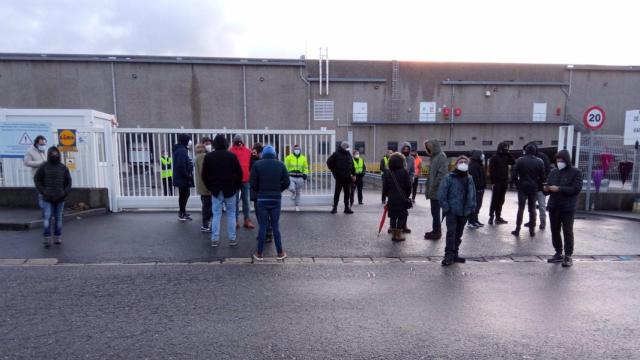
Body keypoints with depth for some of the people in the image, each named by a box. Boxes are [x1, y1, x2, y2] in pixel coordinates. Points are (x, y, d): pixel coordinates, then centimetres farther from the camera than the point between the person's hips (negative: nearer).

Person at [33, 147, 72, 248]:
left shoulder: (63, 167, 4)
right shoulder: (43, 166, -1)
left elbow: (68, 181, 9)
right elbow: (37, 179, 2)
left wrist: (65, 193, -3)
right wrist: (43, 192, -7)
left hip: (60, 199, 2)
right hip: (47, 198, -2)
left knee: (58, 218, 8)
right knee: (47, 218, -7)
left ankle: (58, 238, 15)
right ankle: (47, 239, -4)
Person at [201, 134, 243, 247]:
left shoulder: (208, 156, 0)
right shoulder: (232, 156, -5)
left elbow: (204, 174, 1)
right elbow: (239, 173, -5)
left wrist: (210, 187, 12)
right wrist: (236, 186, 7)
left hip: (215, 190, 1)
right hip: (230, 190, -1)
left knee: (216, 215, 6)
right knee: (231, 214, 6)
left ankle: (214, 240, 5)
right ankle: (232, 239, 7)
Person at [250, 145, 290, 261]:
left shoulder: (257, 164, -2)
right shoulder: (280, 165, 3)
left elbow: (252, 183, -7)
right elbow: (287, 182, -1)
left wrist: (259, 191, 11)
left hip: (262, 199, -1)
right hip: (276, 199, 1)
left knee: (262, 226, 4)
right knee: (275, 226, 9)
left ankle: (259, 253, 11)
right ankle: (280, 252, 13)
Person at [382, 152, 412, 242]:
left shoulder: (388, 173, 1)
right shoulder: (404, 172, -7)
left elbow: (385, 187, 3)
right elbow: (408, 186, -5)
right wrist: (407, 196, 9)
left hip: (392, 199, 3)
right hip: (402, 199, -3)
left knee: (393, 217, 11)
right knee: (402, 216, 6)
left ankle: (393, 234, 16)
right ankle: (398, 235, 6)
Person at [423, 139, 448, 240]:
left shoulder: (441, 156, -11)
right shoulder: (434, 156, 16)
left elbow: (442, 173, -19)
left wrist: (433, 187, -18)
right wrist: (429, 189, 16)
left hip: (437, 190, -9)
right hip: (433, 190, 9)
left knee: (435, 211, -2)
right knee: (434, 211, 14)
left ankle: (436, 232, 6)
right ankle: (436, 230, 23)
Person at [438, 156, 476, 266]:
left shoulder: (469, 179, 10)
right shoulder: (449, 178, -8)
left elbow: (473, 195, 18)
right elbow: (441, 195, -10)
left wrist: (472, 207, 9)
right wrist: (446, 207, -12)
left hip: (464, 213, 6)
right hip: (452, 212, -6)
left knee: (458, 234, 13)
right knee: (451, 233, -13)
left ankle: (454, 254, 25)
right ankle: (448, 255, -8)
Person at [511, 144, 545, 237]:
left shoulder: (520, 160, -6)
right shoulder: (539, 162, 1)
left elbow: (513, 174, -10)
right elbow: (542, 177, -1)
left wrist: (517, 184, 3)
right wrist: (538, 186, 11)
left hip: (522, 187, -2)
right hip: (534, 188, 2)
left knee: (521, 208, 2)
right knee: (532, 208, 10)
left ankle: (517, 230, 1)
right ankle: (532, 230, 12)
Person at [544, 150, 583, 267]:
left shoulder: (575, 172, -3)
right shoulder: (553, 172, 13)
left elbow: (577, 188, -15)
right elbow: (548, 187, 17)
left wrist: (559, 189, -22)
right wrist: (546, 189, -7)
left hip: (568, 208, -5)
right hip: (553, 207, 5)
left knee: (567, 232, -1)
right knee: (555, 231, 9)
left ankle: (568, 256, 7)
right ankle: (558, 254, 21)